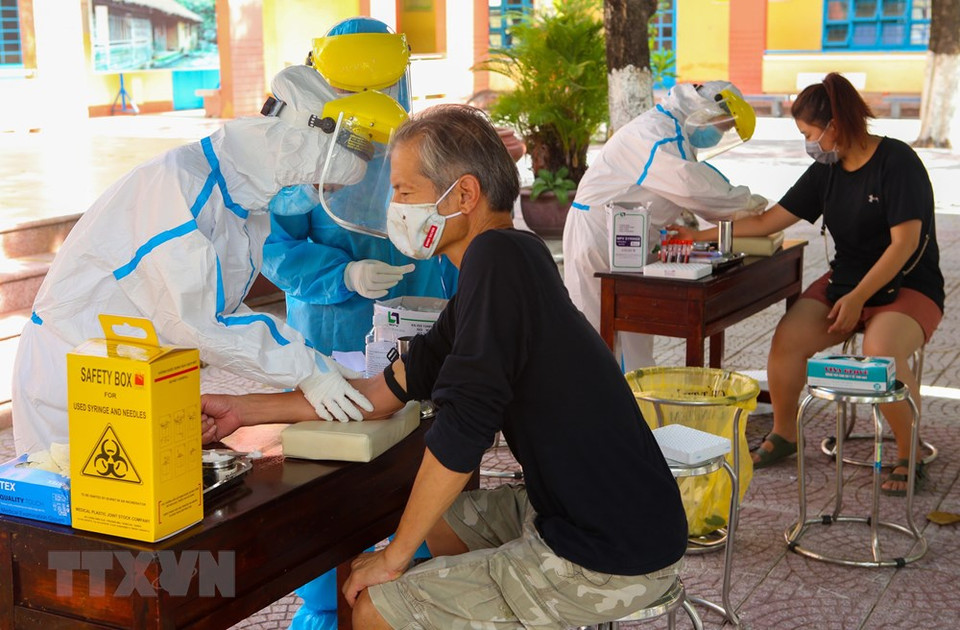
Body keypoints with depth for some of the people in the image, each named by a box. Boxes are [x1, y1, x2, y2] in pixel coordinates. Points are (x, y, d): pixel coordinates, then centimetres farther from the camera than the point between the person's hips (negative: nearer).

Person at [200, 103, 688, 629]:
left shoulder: (497, 257, -19)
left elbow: (461, 427, -23)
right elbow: (387, 391, 14)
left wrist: (394, 556, -10)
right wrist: (244, 410, 13)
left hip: (607, 565, -9)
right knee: (440, 518, 28)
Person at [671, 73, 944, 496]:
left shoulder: (897, 162, -14)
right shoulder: (825, 172, 5)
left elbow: (904, 242, -18)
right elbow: (767, 222, 9)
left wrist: (858, 298, -21)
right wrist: (701, 236, 6)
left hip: (907, 286, -6)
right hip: (846, 279, 6)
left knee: (881, 351, -35)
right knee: (787, 339, -19)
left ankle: (908, 455, -13)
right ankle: (783, 434, 4)